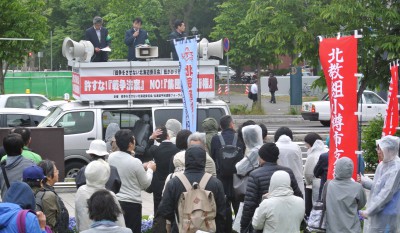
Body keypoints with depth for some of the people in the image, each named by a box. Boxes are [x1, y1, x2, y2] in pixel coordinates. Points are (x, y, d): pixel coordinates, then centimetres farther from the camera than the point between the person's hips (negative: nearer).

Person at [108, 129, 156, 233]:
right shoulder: (135, 162, -18)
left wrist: (142, 167, 18)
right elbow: (145, 184, -6)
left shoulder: (111, 157, -1)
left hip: (115, 201, 6)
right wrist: (150, 169, 11)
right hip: (132, 203, -6)